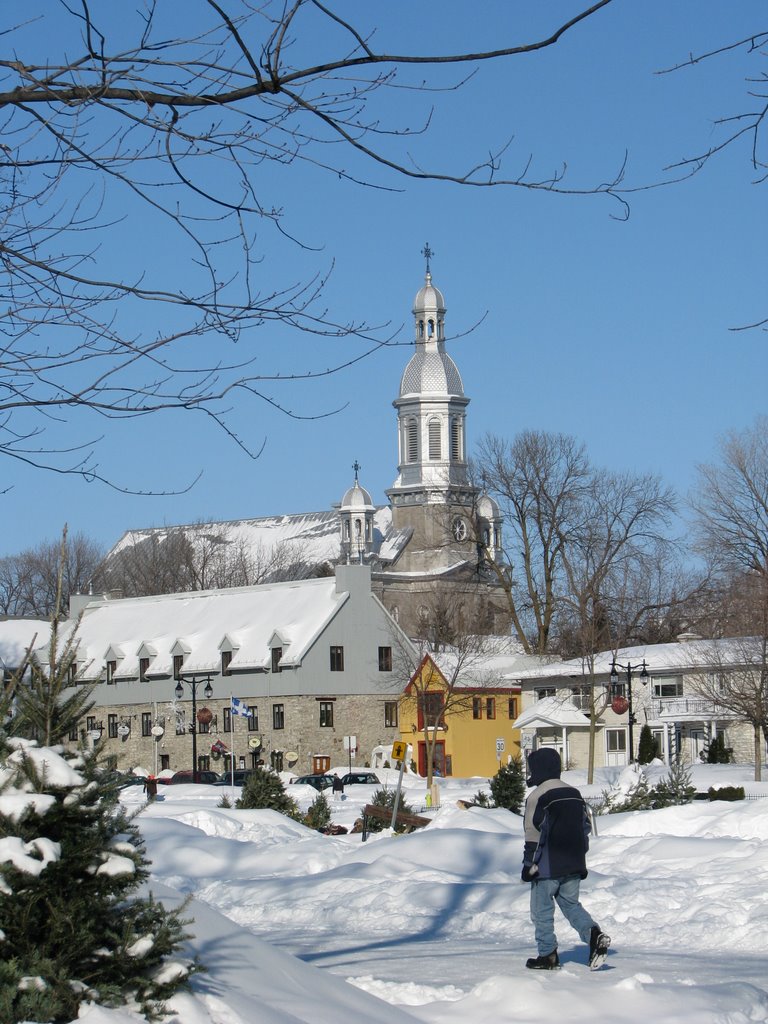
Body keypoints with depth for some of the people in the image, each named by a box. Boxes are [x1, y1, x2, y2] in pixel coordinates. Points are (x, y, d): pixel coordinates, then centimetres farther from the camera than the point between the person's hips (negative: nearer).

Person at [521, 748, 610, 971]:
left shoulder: (538, 797, -11)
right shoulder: (574, 793, 12)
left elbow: (534, 834, -13)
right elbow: (585, 827, 15)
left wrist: (529, 865, -7)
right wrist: (580, 862, 21)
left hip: (548, 867, -6)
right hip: (573, 865, 7)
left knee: (542, 910, 4)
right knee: (570, 903, 15)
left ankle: (548, 955, 5)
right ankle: (594, 934, -9)